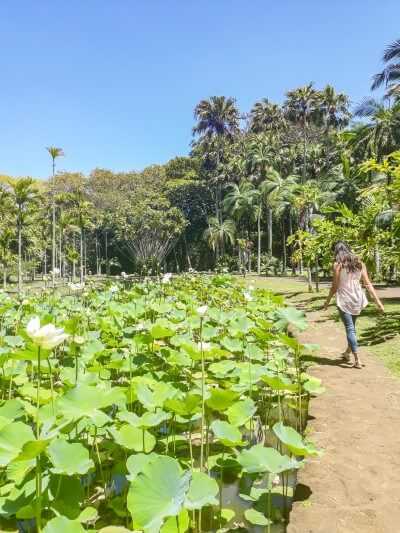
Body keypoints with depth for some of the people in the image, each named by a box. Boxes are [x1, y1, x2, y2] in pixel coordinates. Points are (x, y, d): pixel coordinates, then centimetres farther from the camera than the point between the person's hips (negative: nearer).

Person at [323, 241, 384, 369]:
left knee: (350, 328, 1)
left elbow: (335, 286, -8)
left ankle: (357, 360, -3)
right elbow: (368, 284, 4)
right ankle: (348, 352, 37)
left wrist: (328, 301, 5)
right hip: (357, 299, 5)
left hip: (344, 300, -5)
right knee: (351, 326, 22)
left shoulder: (338, 264, -9)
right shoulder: (359, 263, 5)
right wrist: (377, 301, 6)